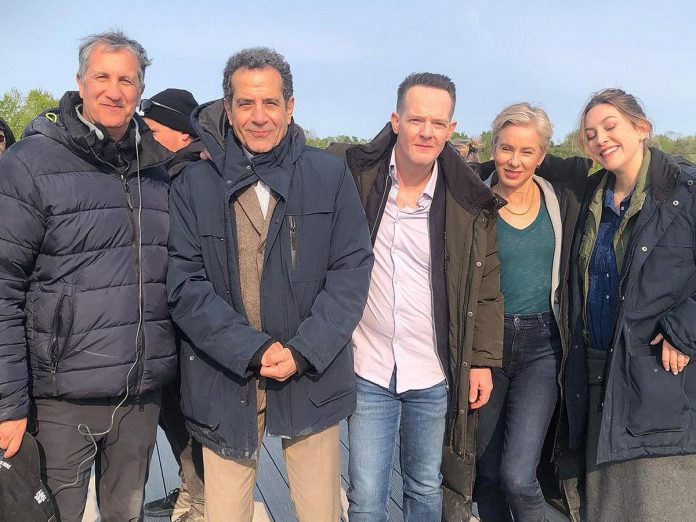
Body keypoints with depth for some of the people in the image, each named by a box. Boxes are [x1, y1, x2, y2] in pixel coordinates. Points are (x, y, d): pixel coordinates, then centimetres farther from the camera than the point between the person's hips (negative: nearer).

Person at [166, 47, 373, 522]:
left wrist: (302, 352, -13)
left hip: (313, 380, 0)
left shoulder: (330, 175, 0)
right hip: (223, 380, 0)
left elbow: (352, 270, -3)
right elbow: (186, 285, -5)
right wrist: (254, 350, -16)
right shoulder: (195, 184, 0)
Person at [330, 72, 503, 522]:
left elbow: (486, 288, 3)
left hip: (434, 376, 1)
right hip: (369, 370, -1)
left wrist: (483, 360, 0)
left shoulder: (470, 202, -3)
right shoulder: (352, 175, -6)